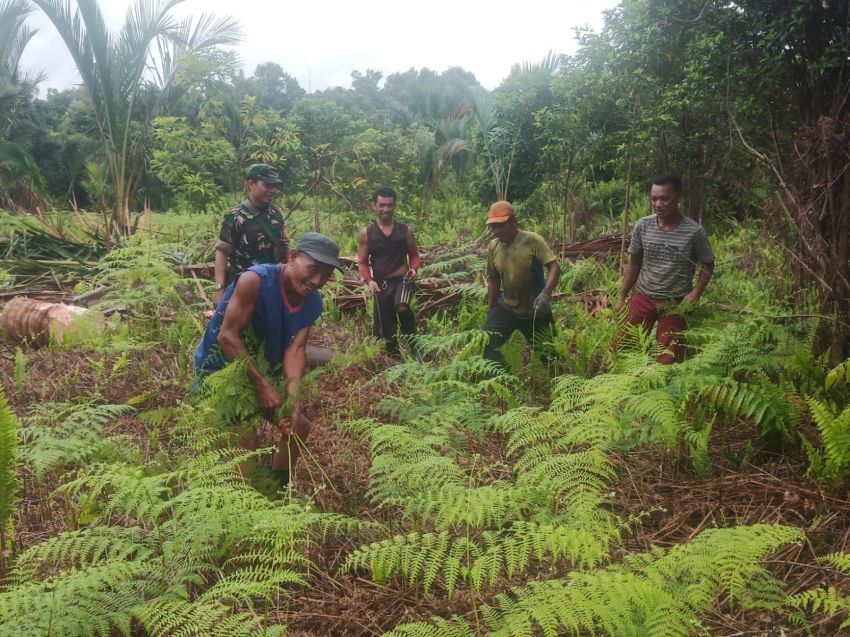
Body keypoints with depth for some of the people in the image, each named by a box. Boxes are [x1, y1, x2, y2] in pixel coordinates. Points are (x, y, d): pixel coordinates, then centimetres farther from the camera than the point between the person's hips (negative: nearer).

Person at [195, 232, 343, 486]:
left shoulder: (313, 303, -8)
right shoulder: (255, 280, -29)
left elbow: (295, 349, -16)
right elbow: (227, 336, -30)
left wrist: (294, 394, -33)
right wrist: (262, 386, -31)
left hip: (263, 368, 7)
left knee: (299, 426, 9)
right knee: (246, 439, -18)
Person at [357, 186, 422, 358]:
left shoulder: (405, 230, 2)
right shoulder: (366, 233, 1)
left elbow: (414, 254, 11)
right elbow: (362, 262, 4)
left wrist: (414, 269, -11)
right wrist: (369, 280, -14)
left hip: (402, 279, -2)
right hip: (381, 284, 2)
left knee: (402, 308, -32)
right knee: (386, 327, 7)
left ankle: (413, 345, -9)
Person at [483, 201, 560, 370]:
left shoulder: (532, 240, -17)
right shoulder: (493, 247, -4)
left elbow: (554, 266, -23)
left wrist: (546, 293, -39)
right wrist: (490, 311, 8)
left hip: (536, 310, -3)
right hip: (507, 308, 3)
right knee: (486, 344, -15)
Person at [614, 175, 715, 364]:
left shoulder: (694, 231, -12)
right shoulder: (642, 226, -5)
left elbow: (707, 266, 0)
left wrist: (695, 293, -15)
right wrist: (621, 296, 3)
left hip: (676, 302, -2)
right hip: (643, 297, 2)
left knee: (668, 360, 4)